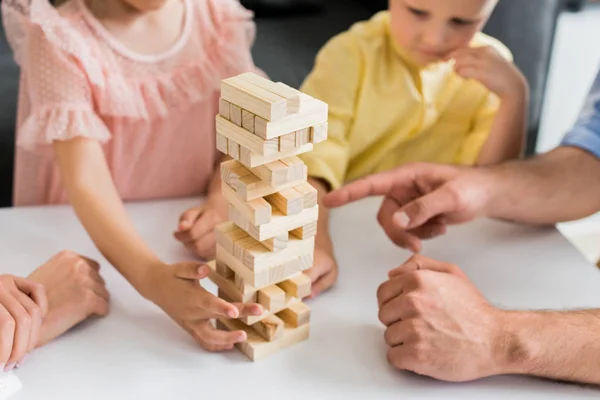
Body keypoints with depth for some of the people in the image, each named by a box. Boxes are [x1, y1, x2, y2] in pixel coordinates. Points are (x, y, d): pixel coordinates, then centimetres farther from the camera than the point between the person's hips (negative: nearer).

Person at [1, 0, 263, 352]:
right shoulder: (60, 40, -15)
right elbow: (86, 180, -25)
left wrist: (223, 206, -22)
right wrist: (152, 276, -41)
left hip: (188, 237, 2)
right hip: (87, 242, -2)